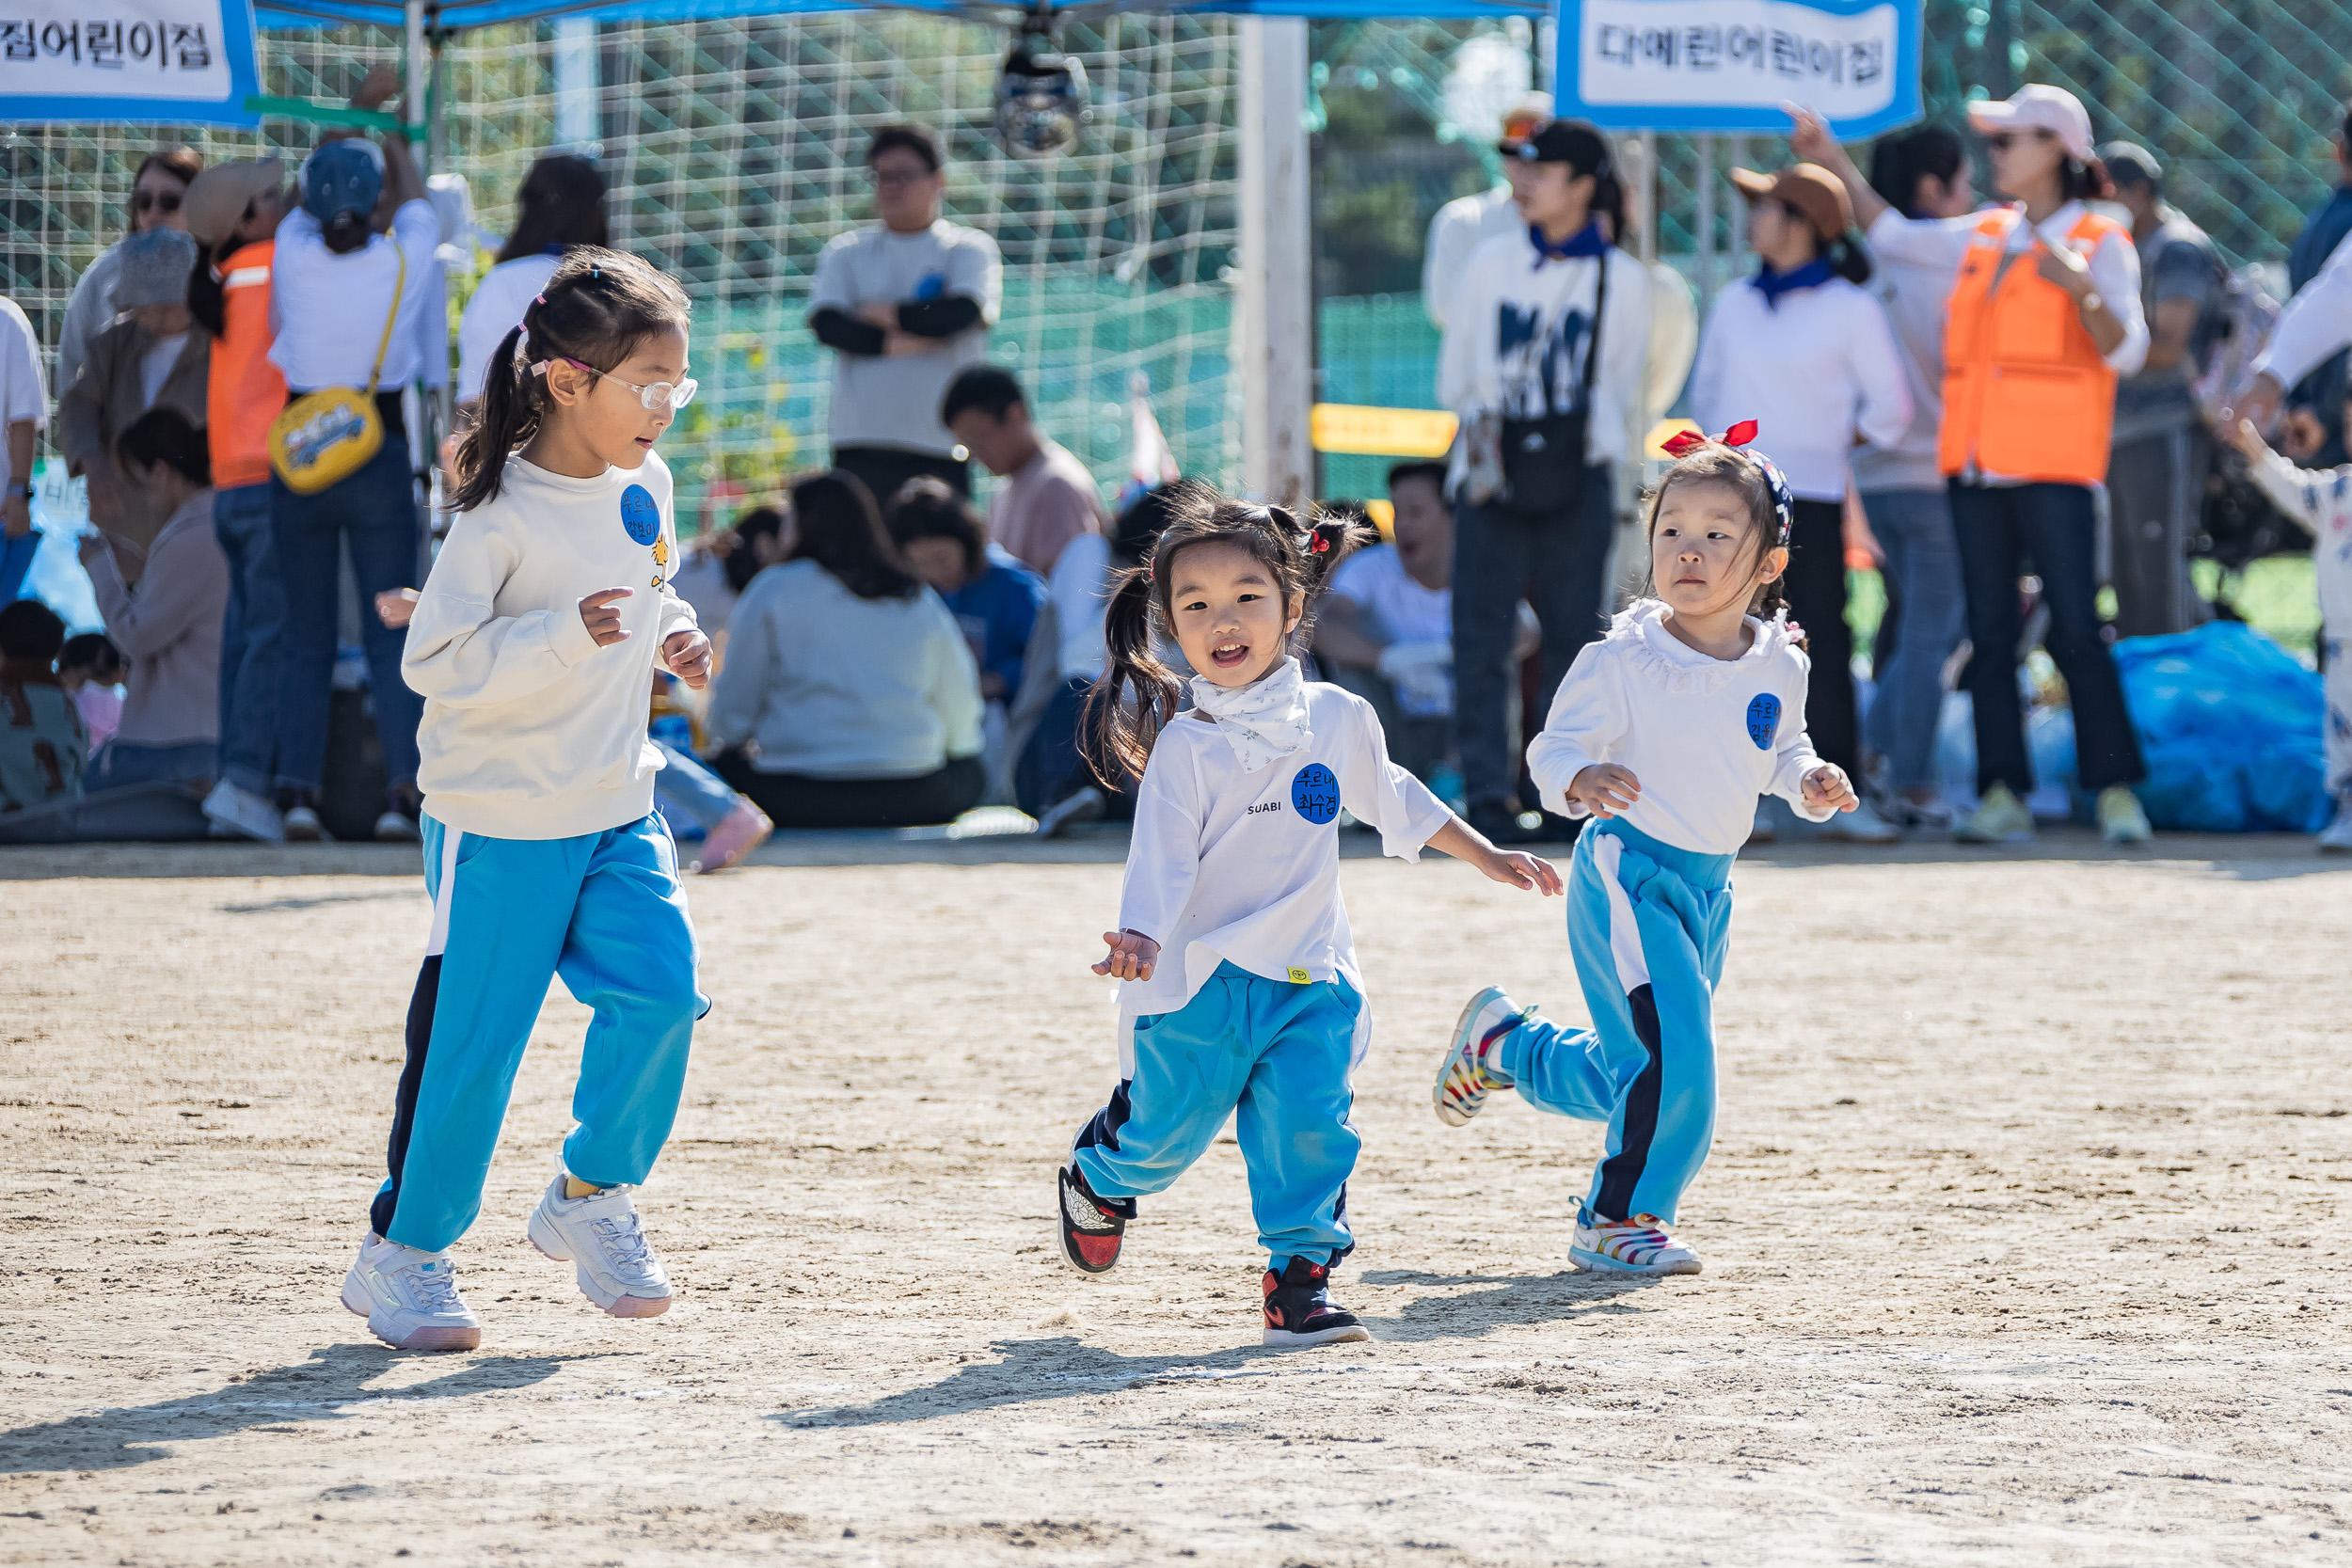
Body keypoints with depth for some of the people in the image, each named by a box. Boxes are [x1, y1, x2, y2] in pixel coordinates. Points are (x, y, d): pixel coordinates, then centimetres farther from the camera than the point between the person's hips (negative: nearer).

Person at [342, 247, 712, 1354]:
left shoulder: (645, 487, 3)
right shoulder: (502, 514, -19)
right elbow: (434, 660, -20)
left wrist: (672, 635, 1)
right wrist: (567, 635, -31)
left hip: (616, 806, 6)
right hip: (501, 823, -6)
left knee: (658, 992, -9)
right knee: (471, 1039, -1)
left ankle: (590, 1194, 14)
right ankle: (403, 1252, 15)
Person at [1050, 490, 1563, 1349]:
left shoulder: (1339, 720, 2)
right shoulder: (1185, 748, -13)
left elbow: (1394, 801, 20)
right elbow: (1163, 858, -18)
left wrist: (1487, 857, 26)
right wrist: (1141, 938, -36)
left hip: (1308, 976, 3)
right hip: (1200, 980, -3)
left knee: (1310, 1126, -11)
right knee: (1166, 1131, 9)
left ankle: (1301, 1279, -3)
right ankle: (1095, 1177, 42)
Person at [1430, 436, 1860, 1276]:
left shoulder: (1778, 666, 1)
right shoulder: (1620, 662, -16)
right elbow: (1555, 747, -15)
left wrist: (1810, 782, -3)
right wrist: (1580, 782, -37)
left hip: (1707, 885, 7)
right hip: (1628, 872, -7)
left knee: (1634, 1078, 15)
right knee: (1671, 1057, -17)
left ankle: (1503, 1043, 42)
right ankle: (1619, 1221, 2)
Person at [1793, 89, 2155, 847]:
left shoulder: (2101, 245, -1)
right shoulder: (1984, 238, 16)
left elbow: (2126, 351, -10)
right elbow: (1892, 236, 29)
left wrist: (2082, 290, -26)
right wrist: (1835, 162, 27)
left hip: (2054, 469, -6)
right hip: (1977, 466, 6)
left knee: (2075, 630, -9)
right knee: (1991, 633, 3)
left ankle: (2114, 788, -4)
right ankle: (2003, 794, 4)